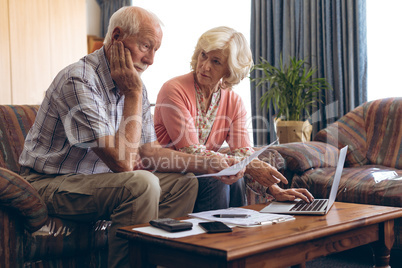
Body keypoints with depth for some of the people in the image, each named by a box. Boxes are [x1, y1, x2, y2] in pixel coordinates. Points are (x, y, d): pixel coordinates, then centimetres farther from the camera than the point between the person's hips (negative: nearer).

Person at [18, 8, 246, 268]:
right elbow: (123, 162, -29)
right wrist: (133, 95, -23)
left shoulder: (134, 86, 3)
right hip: (51, 185, -8)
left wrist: (208, 164, -3)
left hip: (99, 178, 9)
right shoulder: (79, 80, -24)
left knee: (184, 183, 2)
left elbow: (149, 151, 8)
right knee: (141, 183, -32)